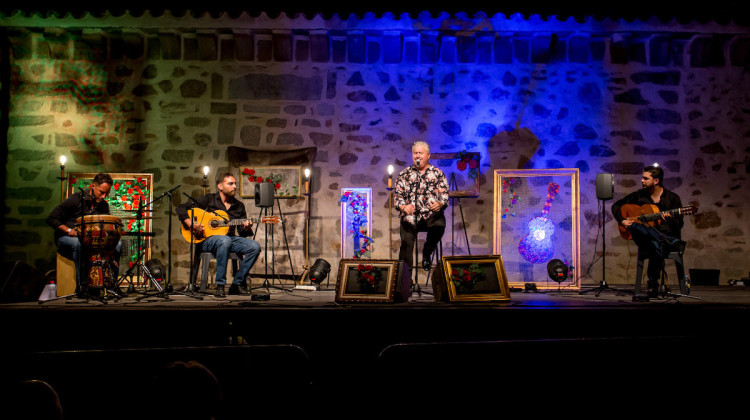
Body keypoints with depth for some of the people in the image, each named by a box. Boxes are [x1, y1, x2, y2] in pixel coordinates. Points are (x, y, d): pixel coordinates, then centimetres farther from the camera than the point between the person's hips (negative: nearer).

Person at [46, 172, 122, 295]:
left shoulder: (104, 206, 4)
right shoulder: (76, 199, -13)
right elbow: (51, 219, -11)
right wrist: (69, 230, -24)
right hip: (65, 239, -5)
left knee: (117, 243, -14)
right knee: (78, 243, -40)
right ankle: (81, 286, -34)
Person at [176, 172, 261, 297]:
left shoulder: (239, 206, 15)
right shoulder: (209, 200, 3)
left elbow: (241, 232, 13)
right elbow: (181, 208, 2)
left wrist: (246, 228, -11)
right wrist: (191, 224, -12)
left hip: (231, 238, 5)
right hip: (207, 239, -5)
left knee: (255, 247, -21)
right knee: (224, 240, -40)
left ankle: (237, 284, -11)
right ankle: (219, 285, -33)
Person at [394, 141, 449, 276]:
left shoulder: (438, 174, 15)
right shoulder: (404, 174, 17)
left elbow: (444, 195, 6)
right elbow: (397, 195, 10)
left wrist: (440, 204, -17)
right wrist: (404, 207, -12)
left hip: (431, 214, 0)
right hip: (410, 215, 1)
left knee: (439, 225, -33)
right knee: (406, 243, -19)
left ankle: (427, 252, -4)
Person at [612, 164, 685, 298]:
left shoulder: (672, 198, 5)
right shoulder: (639, 195, 12)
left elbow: (679, 225, 1)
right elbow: (616, 205, 19)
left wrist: (670, 220, -22)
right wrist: (622, 220, 2)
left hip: (670, 238, -1)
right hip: (645, 240, 1)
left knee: (655, 244, -40)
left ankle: (653, 285, -25)